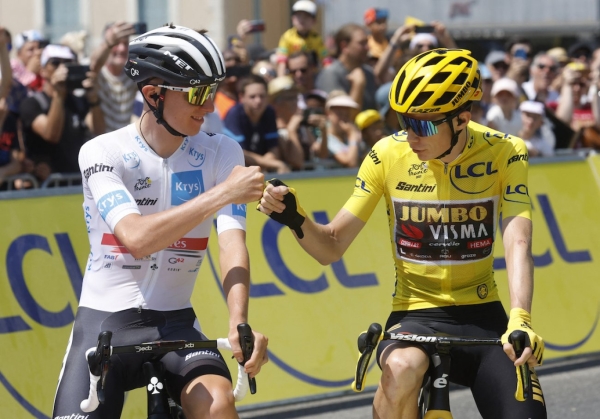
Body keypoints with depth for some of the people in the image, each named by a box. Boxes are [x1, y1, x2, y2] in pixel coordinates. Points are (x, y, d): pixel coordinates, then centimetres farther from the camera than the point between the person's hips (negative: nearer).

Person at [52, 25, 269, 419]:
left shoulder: (222, 153, -3)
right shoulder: (103, 153, -11)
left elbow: (233, 243, -16)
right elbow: (137, 239, -26)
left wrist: (239, 323, -33)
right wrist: (223, 194, -28)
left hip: (175, 323, 1)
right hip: (105, 320, -1)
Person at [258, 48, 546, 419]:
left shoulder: (505, 153, -10)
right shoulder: (388, 155, -9)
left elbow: (517, 245, -22)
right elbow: (332, 246, -4)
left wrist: (520, 322, -39)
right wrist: (295, 219, -26)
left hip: (482, 317, 1)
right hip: (415, 313, -1)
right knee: (402, 367, -36)